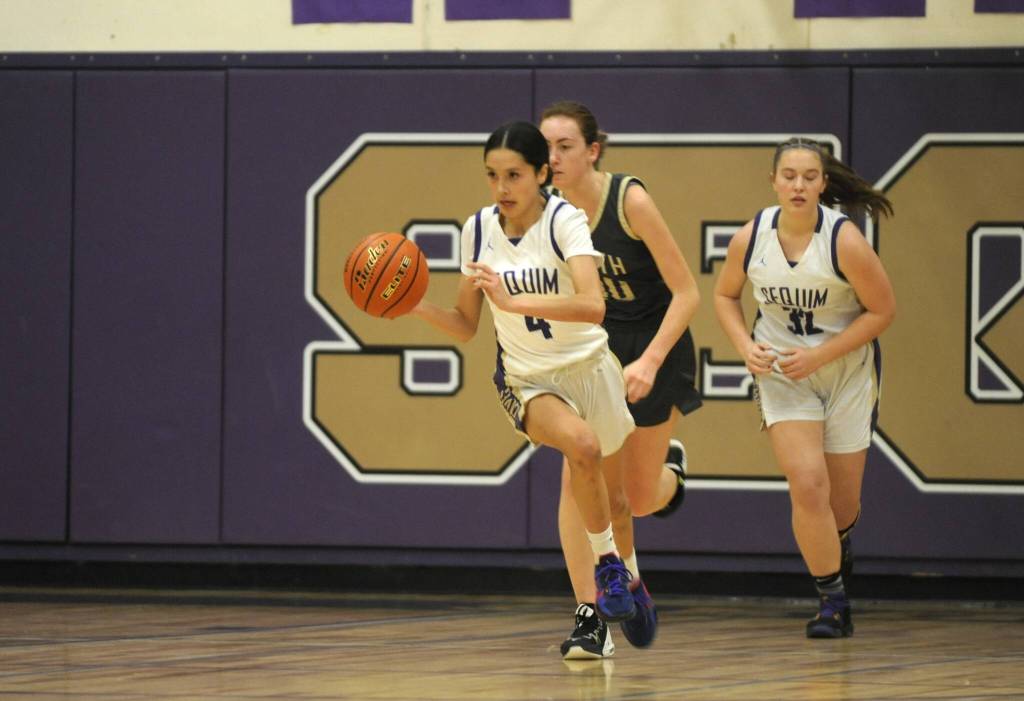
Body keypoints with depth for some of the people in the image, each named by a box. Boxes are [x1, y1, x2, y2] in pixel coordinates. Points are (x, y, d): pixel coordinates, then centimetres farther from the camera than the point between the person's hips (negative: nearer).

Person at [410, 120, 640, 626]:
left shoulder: (564, 220, -16)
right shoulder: (478, 230, -4)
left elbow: (592, 305, -31)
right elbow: (466, 325, 4)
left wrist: (512, 300, -39)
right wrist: (416, 306, -14)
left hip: (588, 367, 0)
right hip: (526, 380, 1)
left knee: (613, 506, 15)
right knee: (582, 445, -33)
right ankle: (607, 565, -15)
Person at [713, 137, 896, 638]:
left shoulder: (845, 241, -20)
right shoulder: (750, 239, -11)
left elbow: (883, 310, -12)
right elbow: (725, 295, 8)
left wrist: (820, 355, -18)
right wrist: (746, 347, -9)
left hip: (846, 368, -1)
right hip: (781, 372, 1)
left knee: (842, 499, 8)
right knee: (807, 483, -16)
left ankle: (838, 542, 47)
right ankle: (833, 601, -2)